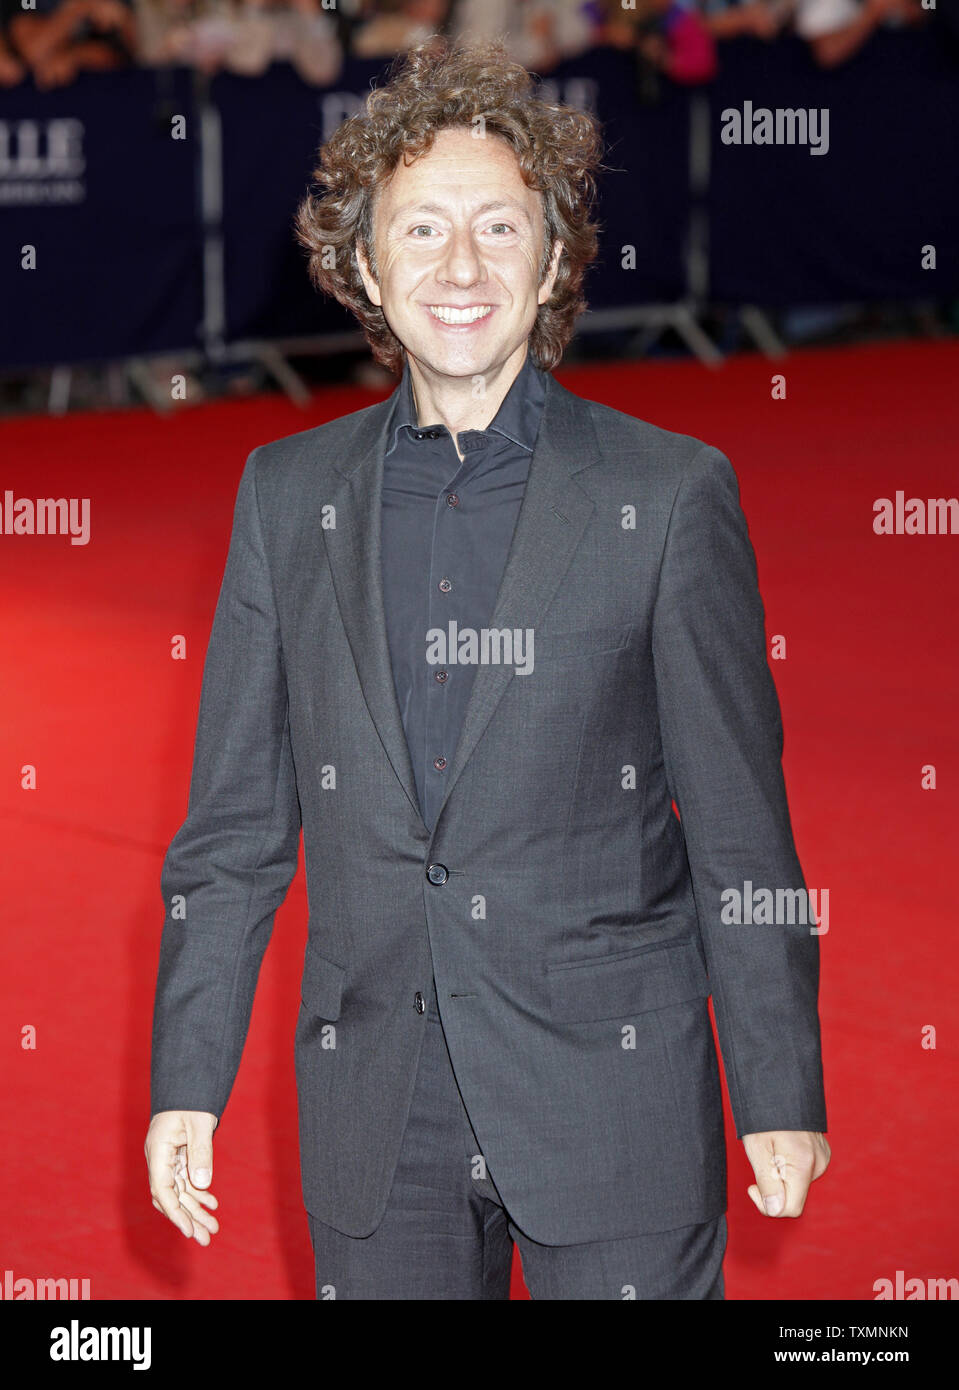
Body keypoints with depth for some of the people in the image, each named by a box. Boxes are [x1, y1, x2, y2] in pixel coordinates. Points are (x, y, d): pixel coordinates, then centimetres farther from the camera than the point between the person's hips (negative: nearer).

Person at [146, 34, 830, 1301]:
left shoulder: (672, 494, -2)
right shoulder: (287, 494, 6)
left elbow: (740, 826, -1)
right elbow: (234, 822, 9)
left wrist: (780, 1095, -2)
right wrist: (188, 1080, 5)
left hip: (612, 1099, -2)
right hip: (378, 1116, 2)